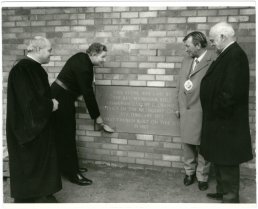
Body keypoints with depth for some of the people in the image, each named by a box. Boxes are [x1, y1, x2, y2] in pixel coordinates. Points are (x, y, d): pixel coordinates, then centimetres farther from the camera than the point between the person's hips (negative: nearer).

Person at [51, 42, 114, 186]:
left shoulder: (82, 58, 3)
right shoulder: (83, 67, -25)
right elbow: (88, 94, -21)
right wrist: (98, 119, -14)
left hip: (61, 95, 10)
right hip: (61, 99, -9)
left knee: (68, 134, 14)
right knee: (66, 136, -4)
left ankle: (71, 167, 25)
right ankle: (73, 174, 4)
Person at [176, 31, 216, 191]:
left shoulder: (214, 61, -13)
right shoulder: (187, 60, 11)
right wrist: (180, 107, 17)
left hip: (202, 112, -6)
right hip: (186, 110, 6)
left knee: (202, 146, 6)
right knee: (188, 143, 15)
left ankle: (202, 177, 23)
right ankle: (189, 172, 33)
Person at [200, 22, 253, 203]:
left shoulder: (235, 55, -20)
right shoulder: (229, 54, 10)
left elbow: (231, 91, -27)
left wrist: (220, 112, -16)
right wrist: (214, 112, 9)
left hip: (227, 122, -10)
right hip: (221, 120, 10)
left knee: (227, 162, 3)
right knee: (220, 159, 20)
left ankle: (230, 198, 18)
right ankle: (223, 191, 36)